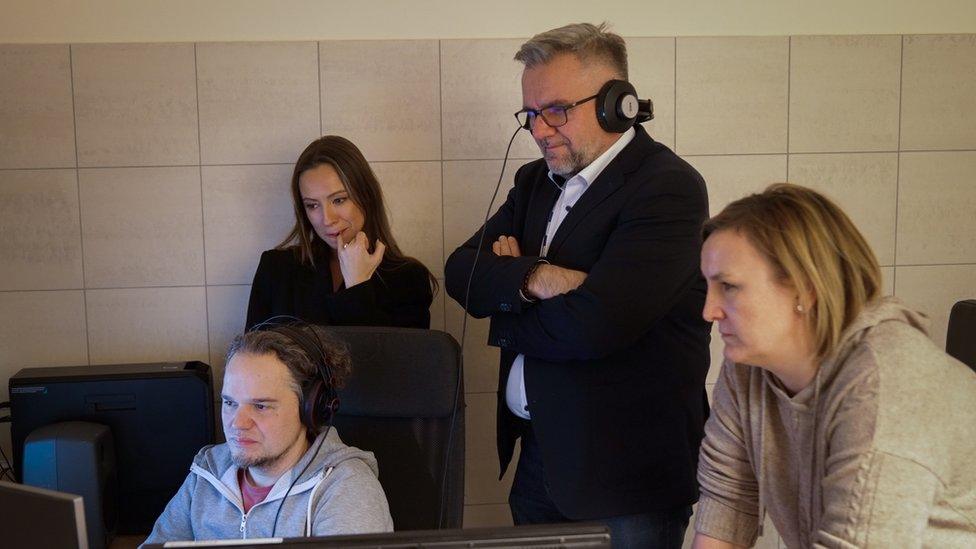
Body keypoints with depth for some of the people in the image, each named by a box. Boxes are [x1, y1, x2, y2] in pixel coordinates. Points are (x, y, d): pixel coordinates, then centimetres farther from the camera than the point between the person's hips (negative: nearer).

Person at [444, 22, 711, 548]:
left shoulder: (668, 188, -16)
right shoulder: (536, 180, 9)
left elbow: (593, 324, -26)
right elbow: (461, 271, 1)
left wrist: (507, 310, -8)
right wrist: (529, 278, -19)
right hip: (537, 454, 7)